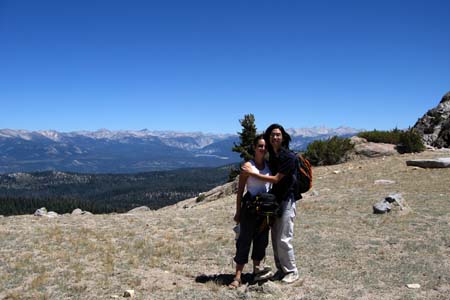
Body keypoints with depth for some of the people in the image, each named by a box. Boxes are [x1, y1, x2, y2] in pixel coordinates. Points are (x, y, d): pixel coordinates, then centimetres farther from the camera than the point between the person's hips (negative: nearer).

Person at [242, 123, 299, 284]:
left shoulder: (289, 157, -15)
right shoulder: (271, 156, 8)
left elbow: (276, 179, -18)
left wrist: (252, 173, -16)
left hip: (286, 201, -7)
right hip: (274, 201, 7)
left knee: (284, 240, -4)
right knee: (275, 239, 11)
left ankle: (292, 271, 13)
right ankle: (281, 269, 24)